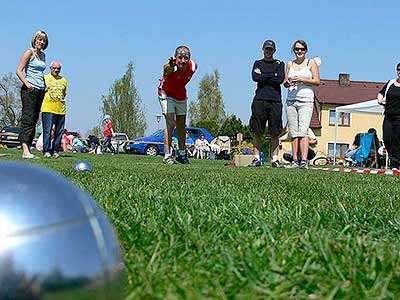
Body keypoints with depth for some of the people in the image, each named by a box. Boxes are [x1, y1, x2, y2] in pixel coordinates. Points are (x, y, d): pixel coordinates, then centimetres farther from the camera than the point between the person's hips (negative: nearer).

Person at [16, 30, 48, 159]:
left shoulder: (43, 55, 19)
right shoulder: (29, 53, -3)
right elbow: (19, 71, -9)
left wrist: (44, 85, 16)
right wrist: (26, 83, -21)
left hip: (40, 90, 8)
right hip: (30, 90, -8)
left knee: (34, 120, 6)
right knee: (28, 119, -14)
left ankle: (28, 149, 8)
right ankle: (25, 151, -20)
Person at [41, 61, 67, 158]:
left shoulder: (63, 80, 18)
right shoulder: (45, 78, 7)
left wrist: (62, 98, 11)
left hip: (61, 109, 4)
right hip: (48, 109, -4)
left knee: (59, 132, 4)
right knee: (47, 131, -7)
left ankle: (55, 151, 10)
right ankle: (46, 151, -3)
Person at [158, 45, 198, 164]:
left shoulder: (193, 66, -21)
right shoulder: (172, 66, -35)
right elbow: (166, 69, -62)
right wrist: (170, 65, -85)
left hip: (181, 96, 5)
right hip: (166, 94, -5)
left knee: (181, 125, 14)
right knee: (170, 123, -17)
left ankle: (182, 154, 29)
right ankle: (167, 156, -13)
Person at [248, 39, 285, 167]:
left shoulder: (279, 64, 14)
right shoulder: (257, 63, 16)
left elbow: (280, 79, -4)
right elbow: (255, 77, -4)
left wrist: (263, 76, -1)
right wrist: (273, 75, -2)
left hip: (275, 100, 0)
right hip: (260, 99, 0)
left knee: (275, 132, -2)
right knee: (257, 131, -2)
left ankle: (275, 159, 2)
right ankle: (257, 158, 2)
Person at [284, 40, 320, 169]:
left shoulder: (311, 63, 7)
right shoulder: (290, 64, 17)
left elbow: (317, 81, -1)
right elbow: (285, 83, 19)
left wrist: (301, 80, -12)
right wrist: (288, 83, -5)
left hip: (306, 101, -4)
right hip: (291, 100, 4)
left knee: (302, 132, -16)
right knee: (293, 133, 1)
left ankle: (304, 160, -22)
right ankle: (295, 160, 4)